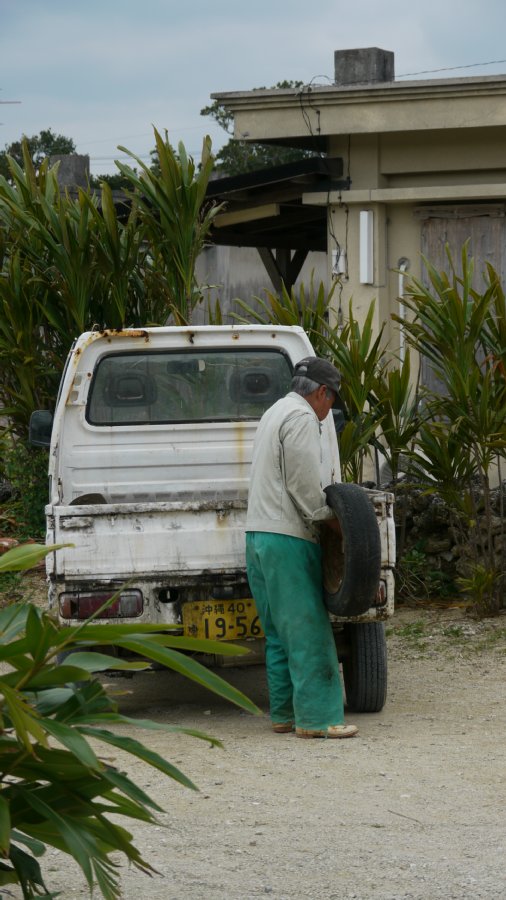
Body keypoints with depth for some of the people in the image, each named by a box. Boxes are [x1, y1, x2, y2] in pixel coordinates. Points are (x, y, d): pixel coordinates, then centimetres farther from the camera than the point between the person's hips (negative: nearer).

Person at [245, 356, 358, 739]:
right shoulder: (302, 417, -10)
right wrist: (329, 518, -4)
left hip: (260, 534, 10)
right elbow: (304, 484, -17)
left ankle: (285, 713, 12)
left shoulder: (275, 414, 23)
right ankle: (318, 717, -11)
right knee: (308, 631, -10)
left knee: (280, 633, 11)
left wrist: (323, 515, 13)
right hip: (288, 537, -10)